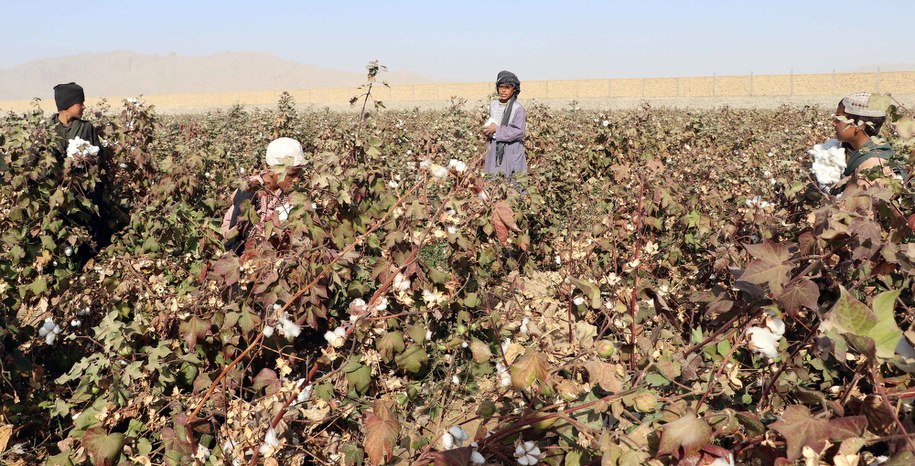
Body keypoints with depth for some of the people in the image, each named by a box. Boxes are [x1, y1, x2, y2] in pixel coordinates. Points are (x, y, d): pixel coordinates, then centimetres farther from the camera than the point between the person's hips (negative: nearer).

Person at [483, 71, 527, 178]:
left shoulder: (517, 108, -11)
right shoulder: (493, 105, 6)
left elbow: (518, 132, -16)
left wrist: (497, 129, -16)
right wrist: (488, 131, -2)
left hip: (512, 152, -5)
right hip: (495, 150, 5)